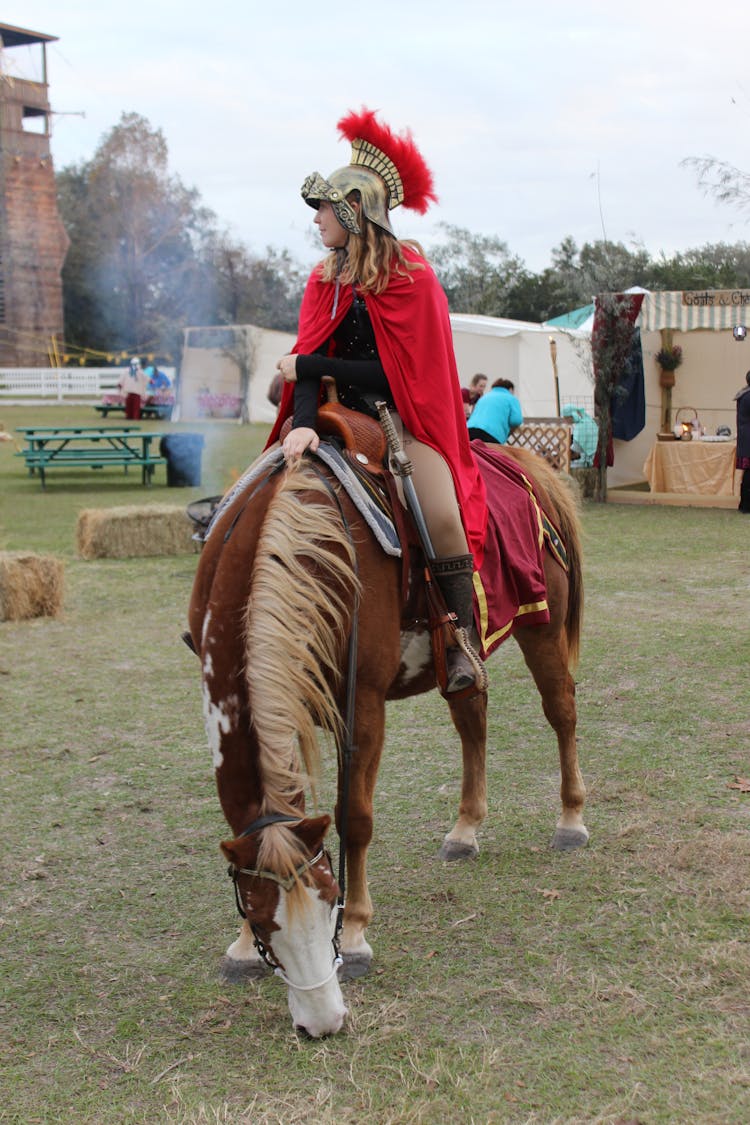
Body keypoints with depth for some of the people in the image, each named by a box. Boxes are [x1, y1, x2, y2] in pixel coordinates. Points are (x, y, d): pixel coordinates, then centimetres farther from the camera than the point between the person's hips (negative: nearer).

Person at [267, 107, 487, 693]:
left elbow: (396, 373, -14)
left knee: (441, 512, -26)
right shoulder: (326, 280, 8)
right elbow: (308, 359, -3)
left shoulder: (412, 277, -10)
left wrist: (308, 367, -13)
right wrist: (303, 423, -23)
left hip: (404, 415, -5)